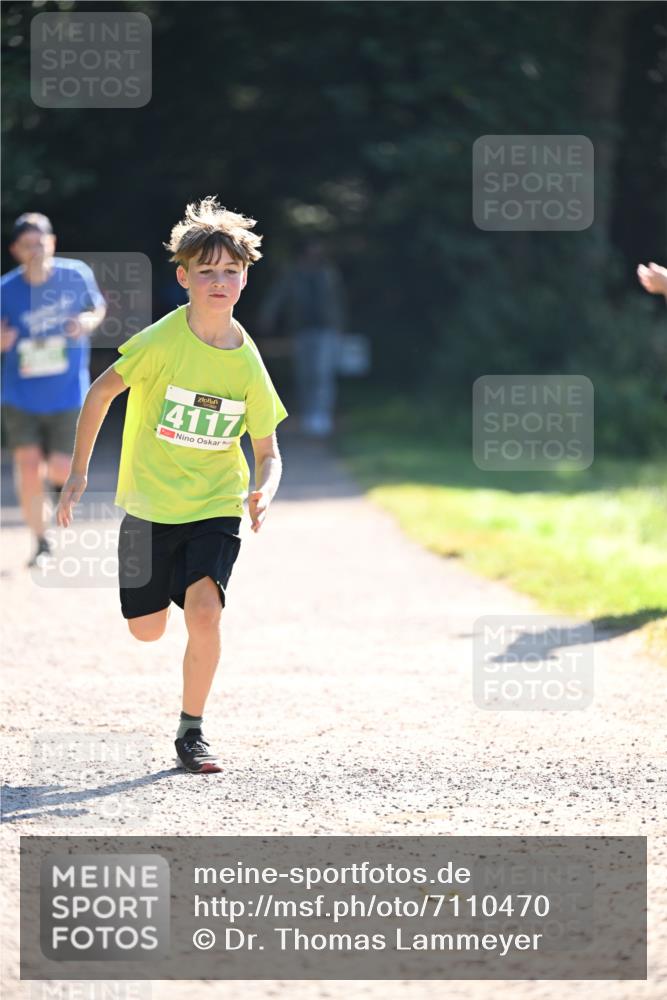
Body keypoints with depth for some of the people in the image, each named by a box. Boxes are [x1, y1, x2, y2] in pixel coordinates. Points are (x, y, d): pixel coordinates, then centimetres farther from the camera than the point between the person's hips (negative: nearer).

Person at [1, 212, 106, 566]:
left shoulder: (76, 274, -8)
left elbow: (98, 307, 10)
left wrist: (89, 321, -13)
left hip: (66, 395, 0)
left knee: (59, 473, -1)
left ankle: (60, 470, 39)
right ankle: (41, 543, 7)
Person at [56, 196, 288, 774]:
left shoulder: (247, 363, -9)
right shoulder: (163, 341, -16)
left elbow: (268, 452, 0)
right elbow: (101, 392, -3)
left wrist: (264, 493, -21)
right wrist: (79, 473, -4)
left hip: (216, 506, 0)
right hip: (150, 504, 0)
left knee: (204, 612, -22)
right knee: (147, 630, 10)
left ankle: (192, 731, -5)